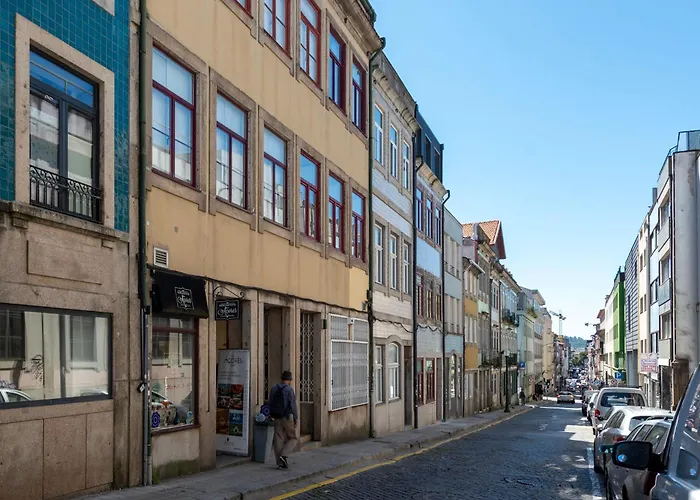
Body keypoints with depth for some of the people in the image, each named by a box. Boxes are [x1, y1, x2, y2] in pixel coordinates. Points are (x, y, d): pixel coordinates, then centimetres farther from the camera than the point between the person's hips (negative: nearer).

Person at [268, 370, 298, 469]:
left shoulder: (273, 389, 6)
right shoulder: (289, 389, -12)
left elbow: (270, 404, 9)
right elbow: (292, 405, -14)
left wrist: (272, 416, 15)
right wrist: (295, 418, -7)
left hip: (277, 418, 5)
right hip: (288, 417, -5)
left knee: (278, 439, 7)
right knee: (292, 438, 9)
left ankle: (280, 463, 8)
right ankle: (283, 455, -9)